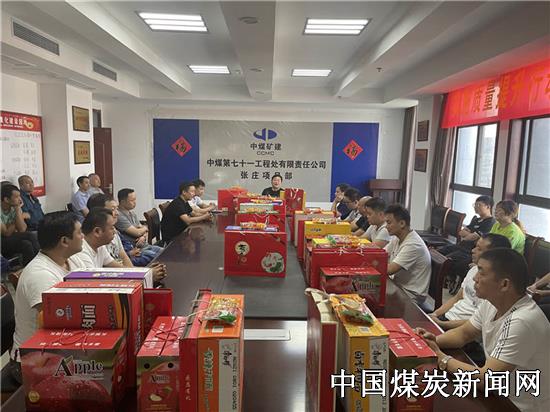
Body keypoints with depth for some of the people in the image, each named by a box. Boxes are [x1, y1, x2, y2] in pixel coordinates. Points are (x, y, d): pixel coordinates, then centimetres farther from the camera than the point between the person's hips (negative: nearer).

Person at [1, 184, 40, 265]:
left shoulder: (15, 208, -1)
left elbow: (22, 230, -12)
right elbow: (6, 233, -20)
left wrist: (18, 210, -17)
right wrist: (21, 216, -10)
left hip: (12, 241, 5)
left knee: (26, 244, -27)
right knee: (30, 236, -24)